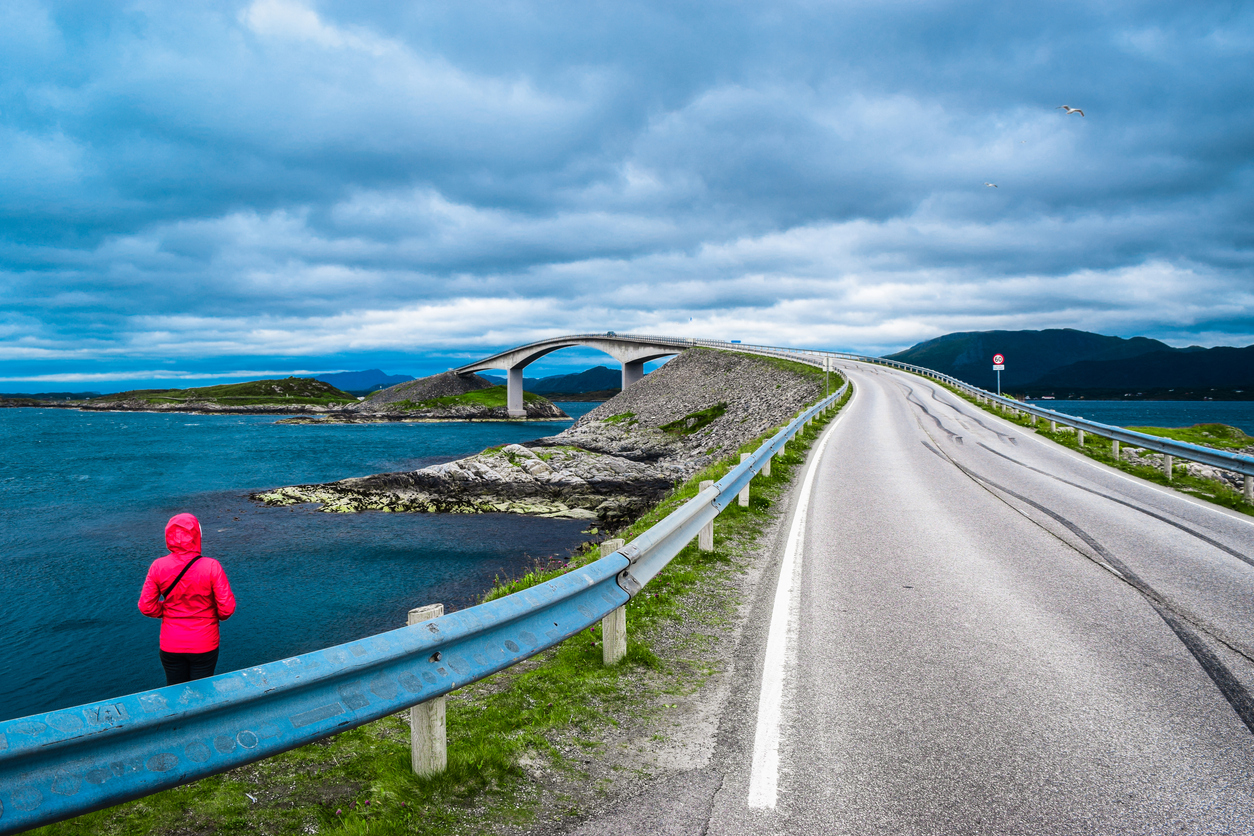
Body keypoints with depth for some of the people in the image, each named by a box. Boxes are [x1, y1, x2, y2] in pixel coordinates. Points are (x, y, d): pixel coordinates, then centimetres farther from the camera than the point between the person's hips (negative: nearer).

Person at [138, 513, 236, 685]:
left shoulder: (158, 567, -12)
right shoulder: (211, 567, -19)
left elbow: (146, 607, -6)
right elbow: (227, 608, -17)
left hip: (171, 646, 2)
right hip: (204, 645, -2)